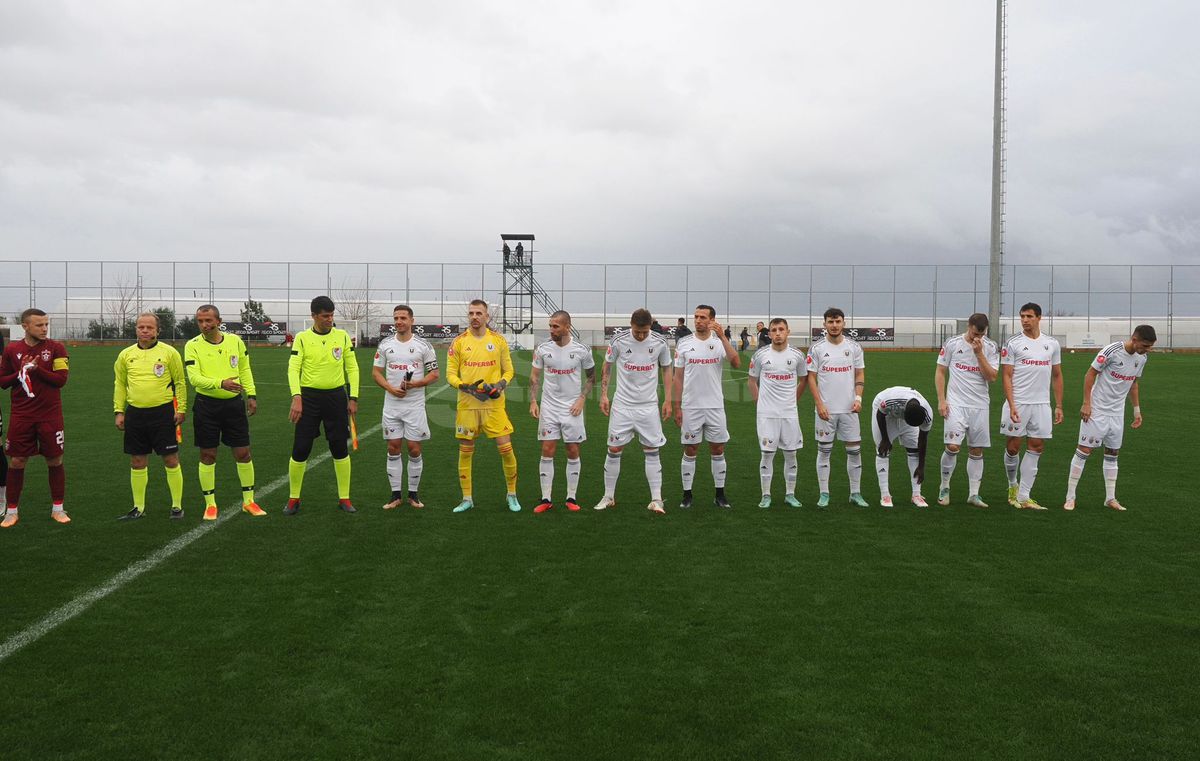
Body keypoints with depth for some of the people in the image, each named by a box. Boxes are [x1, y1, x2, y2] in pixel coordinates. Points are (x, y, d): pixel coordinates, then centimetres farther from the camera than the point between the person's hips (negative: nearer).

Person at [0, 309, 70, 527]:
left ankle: (57, 508, 16)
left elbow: (61, 379, -9)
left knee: (55, 461, 4)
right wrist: (21, 373, -10)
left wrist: (36, 369, -18)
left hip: (50, 416, -1)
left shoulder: (56, 348, -1)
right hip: (21, 416, 1)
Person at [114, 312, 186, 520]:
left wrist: (181, 409, -4)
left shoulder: (169, 352, -2)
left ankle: (177, 506, 11)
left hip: (163, 412, -3)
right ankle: (139, 508, 20)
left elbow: (180, 382, 1)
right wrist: (119, 411, 8)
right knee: (137, 462, 8)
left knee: (171, 460, 0)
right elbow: (120, 384, 15)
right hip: (135, 413, 4)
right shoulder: (126, 355, 7)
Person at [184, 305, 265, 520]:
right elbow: (194, 378, -17)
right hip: (206, 405, -2)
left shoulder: (235, 340, 2)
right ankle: (210, 504, 18)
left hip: (234, 403, 2)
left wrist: (251, 395, 5)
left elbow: (245, 369, 12)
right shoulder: (193, 346, -7)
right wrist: (221, 383, -31)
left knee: (243, 453, 5)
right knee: (207, 455, 5)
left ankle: (248, 500, 19)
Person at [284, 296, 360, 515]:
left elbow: (352, 367, 6)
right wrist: (296, 397, -21)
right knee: (300, 449, -1)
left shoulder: (342, 336, 3)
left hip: (336, 396, 2)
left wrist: (353, 398, 1)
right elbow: (293, 368, -8)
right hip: (309, 396, -1)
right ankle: (293, 499, 15)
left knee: (340, 448, 5)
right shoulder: (302, 338, -2)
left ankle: (344, 498, 16)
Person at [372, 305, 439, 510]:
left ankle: (413, 493, 14)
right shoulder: (385, 344, 4)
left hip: (415, 405, -2)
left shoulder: (423, 345, -2)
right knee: (393, 448, 3)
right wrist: (391, 388, -10)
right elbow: (376, 372, 7)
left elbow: (434, 374, -1)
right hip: (391, 404, 2)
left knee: (414, 449, 0)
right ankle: (396, 495, 12)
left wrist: (413, 384, -17)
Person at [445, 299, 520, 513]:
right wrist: (467, 387, -15)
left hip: (494, 403, 0)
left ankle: (512, 495, 15)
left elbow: (508, 370, 9)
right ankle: (467, 499, 17)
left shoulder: (498, 340, 3)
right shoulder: (459, 342, 2)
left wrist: (500, 385, -11)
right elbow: (450, 373, 2)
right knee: (465, 451, 5)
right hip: (467, 404, 0)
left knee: (505, 448, -3)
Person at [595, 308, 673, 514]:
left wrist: (668, 401, 3)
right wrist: (603, 395, 1)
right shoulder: (618, 340, -8)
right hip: (622, 404, 0)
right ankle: (608, 496, 15)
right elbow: (607, 367, 5)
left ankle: (656, 500, 5)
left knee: (652, 451, 0)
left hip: (649, 406, 0)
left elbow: (666, 370, 6)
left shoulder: (660, 342, -6)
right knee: (614, 450, 2)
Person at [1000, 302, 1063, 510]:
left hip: (1042, 404, 3)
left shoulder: (1052, 344, 10)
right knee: (1013, 447, 1)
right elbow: (1006, 376, -4)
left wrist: (1059, 406, 10)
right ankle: (1013, 485, 25)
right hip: (1018, 404, -3)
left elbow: (1057, 376, 15)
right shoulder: (1013, 343, -1)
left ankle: (1023, 496, 5)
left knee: (1036, 448, 1)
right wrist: (1012, 405, -14)